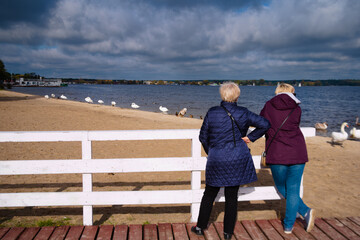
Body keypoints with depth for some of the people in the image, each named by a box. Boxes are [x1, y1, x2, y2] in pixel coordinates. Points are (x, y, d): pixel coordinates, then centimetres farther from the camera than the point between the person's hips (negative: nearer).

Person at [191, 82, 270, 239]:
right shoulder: (243, 113, -3)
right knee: (232, 197, 9)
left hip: (216, 160, 0)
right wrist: (250, 137, 6)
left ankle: (200, 226, 25)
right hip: (237, 161, 1)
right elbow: (264, 124, -1)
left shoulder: (212, 113, -4)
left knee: (209, 194, 15)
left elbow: (203, 136, 3)